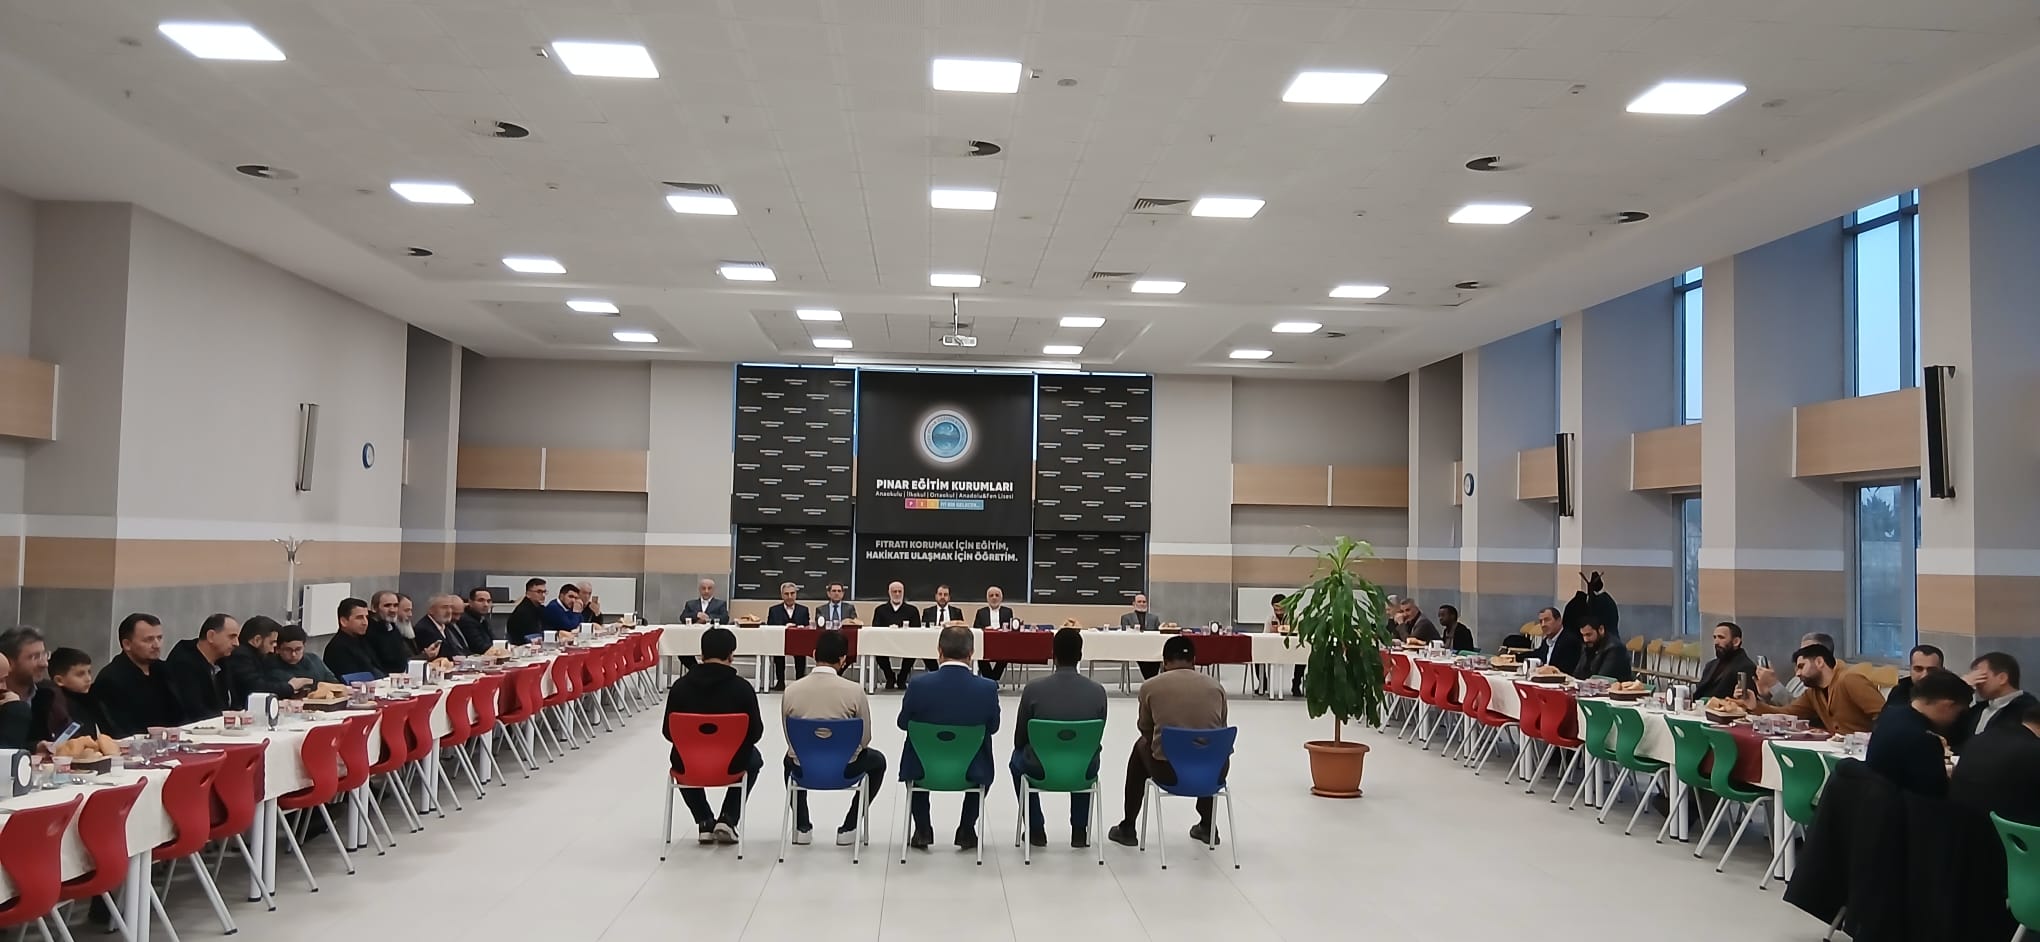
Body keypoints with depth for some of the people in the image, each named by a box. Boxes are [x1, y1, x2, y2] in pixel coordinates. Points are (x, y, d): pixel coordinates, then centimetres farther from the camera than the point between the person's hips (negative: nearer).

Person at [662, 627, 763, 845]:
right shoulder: (742, 687, -13)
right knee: (753, 759, 34)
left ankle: (705, 822, 25)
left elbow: (668, 732, -2)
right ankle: (728, 818, 19)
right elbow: (755, 732, -6)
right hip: (731, 765, -1)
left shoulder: (680, 686, -10)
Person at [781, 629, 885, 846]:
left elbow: (789, 736, 4)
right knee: (877, 761, 30)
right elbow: (864, 739, -5)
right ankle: (848, 828, 24)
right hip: (844, 769, -2)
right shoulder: (855, 690, -15)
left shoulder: (791, 690, -9)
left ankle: (802, 827, 33)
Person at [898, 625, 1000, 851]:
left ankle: (922, 830, 32)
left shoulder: (918, 684, -19)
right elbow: (993, 727, 0)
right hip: (971, 773, 0)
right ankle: (967, 831, 29)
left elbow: (903, 723, -2)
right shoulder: (988, 688, -17)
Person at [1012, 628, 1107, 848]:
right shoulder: (1097, 691, -11)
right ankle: (1079, 830, 33)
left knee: (1018, 757, 33)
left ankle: (1036, 830, 32)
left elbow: (1019, 740, -3)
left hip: (1041, 769, -1)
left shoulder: (1033, 688, -15)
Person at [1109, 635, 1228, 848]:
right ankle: (1207, 826, 44)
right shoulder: (1215, 685, 6)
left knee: (1141, 747, 33)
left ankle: (1128, 828, 39)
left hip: (1168, 772, -2)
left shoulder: (1150, 687, 0)